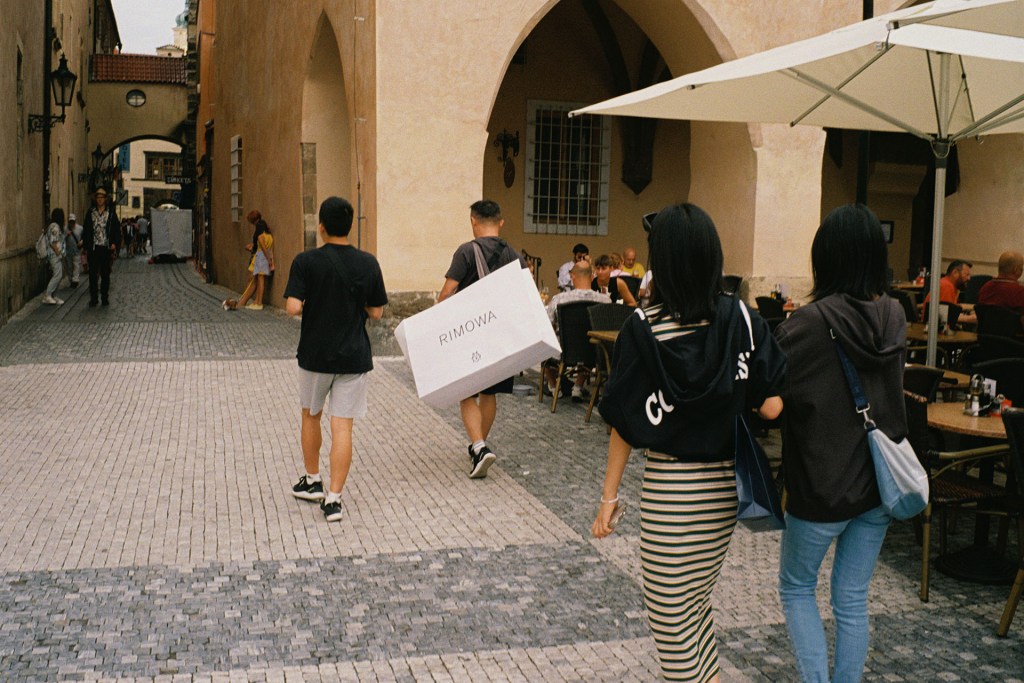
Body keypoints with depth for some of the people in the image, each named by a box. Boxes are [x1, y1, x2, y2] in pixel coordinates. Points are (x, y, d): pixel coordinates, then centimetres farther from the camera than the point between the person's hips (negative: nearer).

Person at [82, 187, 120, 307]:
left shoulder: (110, 214, 4)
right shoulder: (90, 213, 6)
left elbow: (117, 230, 6)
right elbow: (86, 231, 7)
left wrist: (115, 244, -7)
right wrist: (86, 247, 3)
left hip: (106, 248, 0)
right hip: (93, 248, 0)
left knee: (105, 274, 6)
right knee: (93, 274, 1)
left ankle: (105, 297, 14)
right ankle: (93, 298, 7)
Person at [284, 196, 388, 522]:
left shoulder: (306, 261, -10)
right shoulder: (367, 263, -4)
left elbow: (293, 307, -17)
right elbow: (376, 312, 1)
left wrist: (311, 305, 4)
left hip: (315, 355, -1)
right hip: (353, 357, 1)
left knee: (310, 416, 21)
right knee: (342, 426, 1)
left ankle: (312, 481, 34)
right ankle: (334, 498, -1)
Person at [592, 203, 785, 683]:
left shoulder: (643, 327, -13)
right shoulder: (742, 318, -5)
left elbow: (626, 422, -10)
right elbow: (772, 407, -8)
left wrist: (609, 494, -2)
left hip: (669, 489, -4)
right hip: (726, 483, 5)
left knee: (669, 613, 11)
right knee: (697, 600, 24)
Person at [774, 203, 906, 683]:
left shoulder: (811, 323, -20)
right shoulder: (894, 316, -2)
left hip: (821, 484, -5)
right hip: (877, 482, 5)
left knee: (796, 588, 16)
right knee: (852, 600, 16)